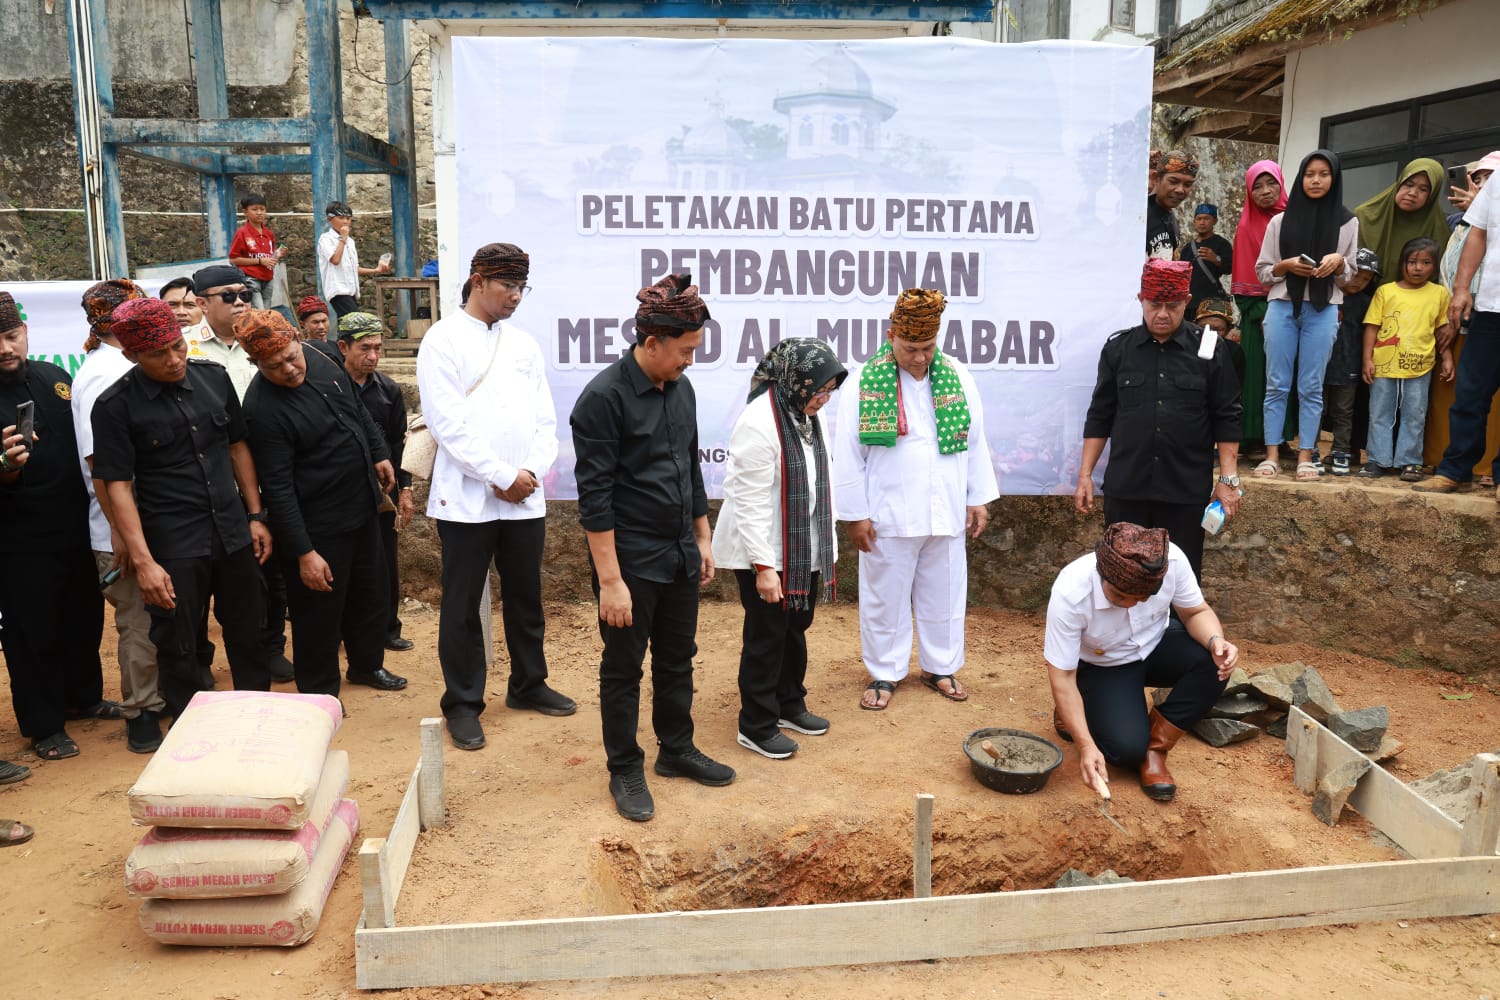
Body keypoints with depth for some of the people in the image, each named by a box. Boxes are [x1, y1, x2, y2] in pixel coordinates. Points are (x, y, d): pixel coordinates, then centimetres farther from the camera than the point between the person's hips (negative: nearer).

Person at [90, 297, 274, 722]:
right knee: (179, 648, 8)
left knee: (248, 634, 16)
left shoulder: (213, 377, 3)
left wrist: (255, 516, 10)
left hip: (233, 533, 4)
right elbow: (118, 485, -11)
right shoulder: (116, 405, -9)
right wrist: (143, 561, -16)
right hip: (173, 547, -4)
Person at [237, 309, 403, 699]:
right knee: (320, 610, 5)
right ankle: (319, 693, 25)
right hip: (319, 525, -8)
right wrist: (303, 553, -24)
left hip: (362, 506, 8)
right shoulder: (264, 410, -26)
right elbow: (278, 490, -25)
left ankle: (367, 663, 44)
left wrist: (379, 454, 15)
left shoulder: (320, 361, -4)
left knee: (370, 592, 23)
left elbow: (358, 411, 16)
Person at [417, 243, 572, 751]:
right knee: (462, 605, 5)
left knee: (525, 596, 15)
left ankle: (528, 683, 32)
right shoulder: (444, 339, -5)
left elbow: (545, 418, 10)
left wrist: (532, 470, -7)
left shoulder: (523, 343, 12)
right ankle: (463, 703, 18)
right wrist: (501, 477, -14)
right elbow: (447, 422, -13)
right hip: (467, 498, -5)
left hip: (525, 498, 5)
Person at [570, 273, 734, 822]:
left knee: (677, 660, 18)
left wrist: (702, 538, 17)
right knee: (623, 670, 9)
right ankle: (625, 770, 24)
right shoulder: (603, 397, -18)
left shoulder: (681, 389, 5)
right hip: (631, 561, -7)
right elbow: (595, 496, -19)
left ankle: (677, 750, 36)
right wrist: (610, 579, -20)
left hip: (679, 555, 7)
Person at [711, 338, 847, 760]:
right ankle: (756, 726, 17)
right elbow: (751, 501, -22)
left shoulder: (807, 417, 5)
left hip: (803, 549, 8)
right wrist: (763, 565, -21)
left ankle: (789, 705, 36)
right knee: (766, 636, 2)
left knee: (796, 628, 18)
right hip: (764, 551, -8)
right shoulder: (759, 423, -22)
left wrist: (826, 548, 13)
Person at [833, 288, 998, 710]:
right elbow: (849, 455, -7)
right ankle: (884, 672, 26)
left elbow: (975, 442, 8)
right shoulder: (866, 382, -9)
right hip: (888, 516, -3)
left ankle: (941, 666, 33)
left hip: (947, 512, 3)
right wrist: (855, 514, -7)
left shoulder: (957, 377, 1)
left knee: (944, 595, 15)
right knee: (885, 598, 10)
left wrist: (978, 498, 8)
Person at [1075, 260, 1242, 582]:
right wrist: (1085, 475, 5)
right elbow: (1099, 416, 8)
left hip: (1186, 492, -1)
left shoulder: (1210, 350, 1)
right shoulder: (1118, 348, 5)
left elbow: (1226, 419, 3)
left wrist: (1227, 479, -2)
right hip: (1125, 489, 1)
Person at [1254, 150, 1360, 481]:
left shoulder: (1347, 222, 8)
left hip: (1322, 310, 0)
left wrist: (1339, 262, -11)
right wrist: (1287, 265, -11)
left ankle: (1305, 456, 4)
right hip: (1282, 307, 1)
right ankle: (1272, 454, 3)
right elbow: (1262, 271, 8)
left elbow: (1350, 275, 11)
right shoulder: (1280, 221, 8)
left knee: (1311, 387, 0)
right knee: (1276, 384, -1)